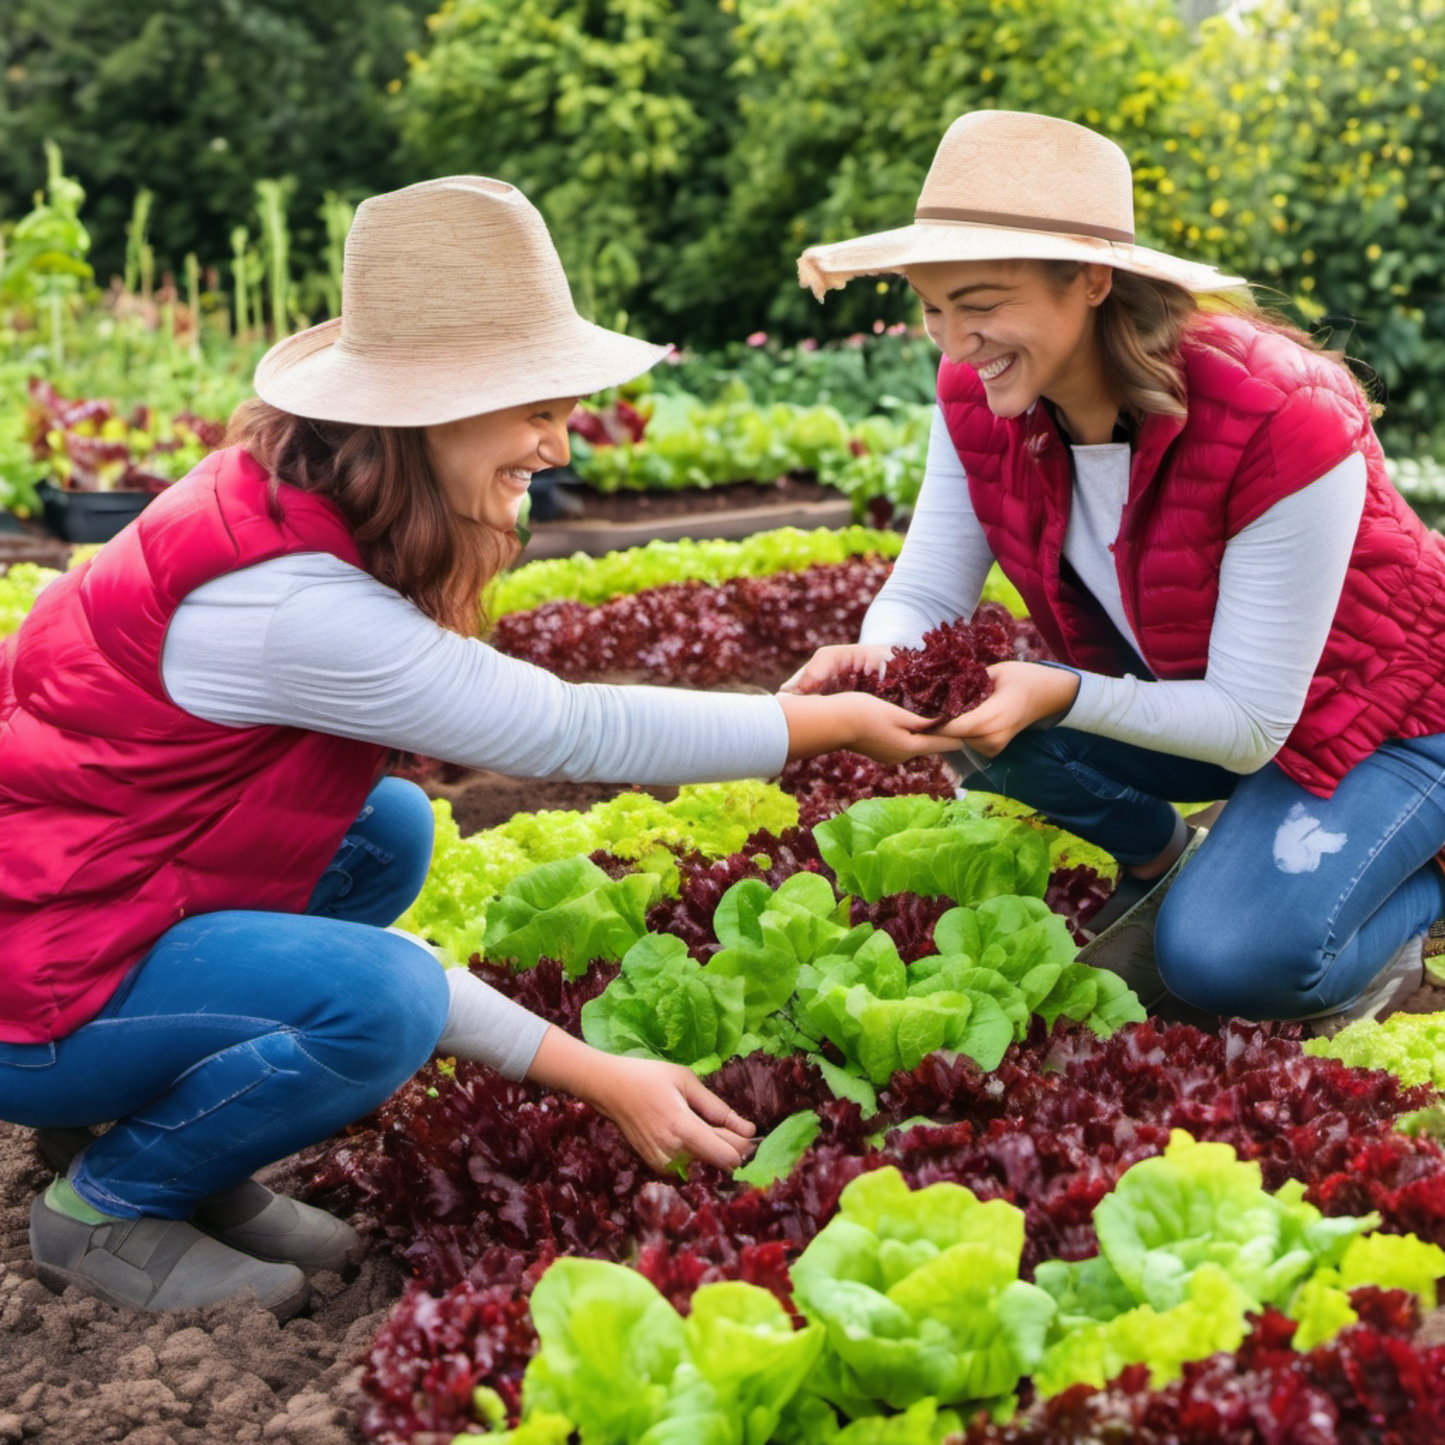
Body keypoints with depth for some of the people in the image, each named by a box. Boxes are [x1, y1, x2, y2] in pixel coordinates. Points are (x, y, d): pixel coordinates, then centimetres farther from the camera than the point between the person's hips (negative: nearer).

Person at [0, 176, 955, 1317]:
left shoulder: (288, 522, 1)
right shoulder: (295, 603, -28)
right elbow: (573, 733, -22)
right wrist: (835, 724, -8)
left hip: (119, 903, 10)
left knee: (390, 829, 7)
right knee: (378, 1002, -25)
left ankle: (135, 1121, 11)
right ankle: (108, 1204, 0)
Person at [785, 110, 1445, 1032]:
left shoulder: (1283, 426, -34)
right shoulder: (978, 400, -15)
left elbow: (1250, 724, -29)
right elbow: (926, 592, -12)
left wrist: (1062, 697, -44)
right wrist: (871, 662, -36)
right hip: (1171, 696, 6)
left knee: (1226, 958, -28)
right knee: (980, 710, -21)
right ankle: (1161, 862, 8)